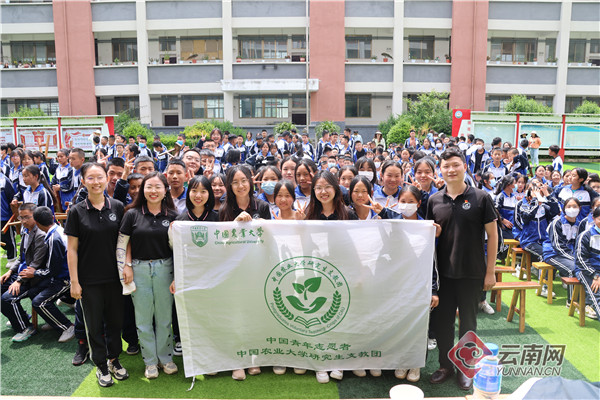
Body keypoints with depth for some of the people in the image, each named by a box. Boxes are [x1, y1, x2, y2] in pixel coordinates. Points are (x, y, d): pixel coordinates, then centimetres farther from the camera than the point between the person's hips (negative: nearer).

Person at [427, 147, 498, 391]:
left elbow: (492, 235, -4)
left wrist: (490, 271, -6)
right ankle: (445, 365, 30)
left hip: (472, 273, -2)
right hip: (443, 272, 3)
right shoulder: (434, 200, 2)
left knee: (468, 322, 12)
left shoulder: (480, 198, -6)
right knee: (441, 321, 10)